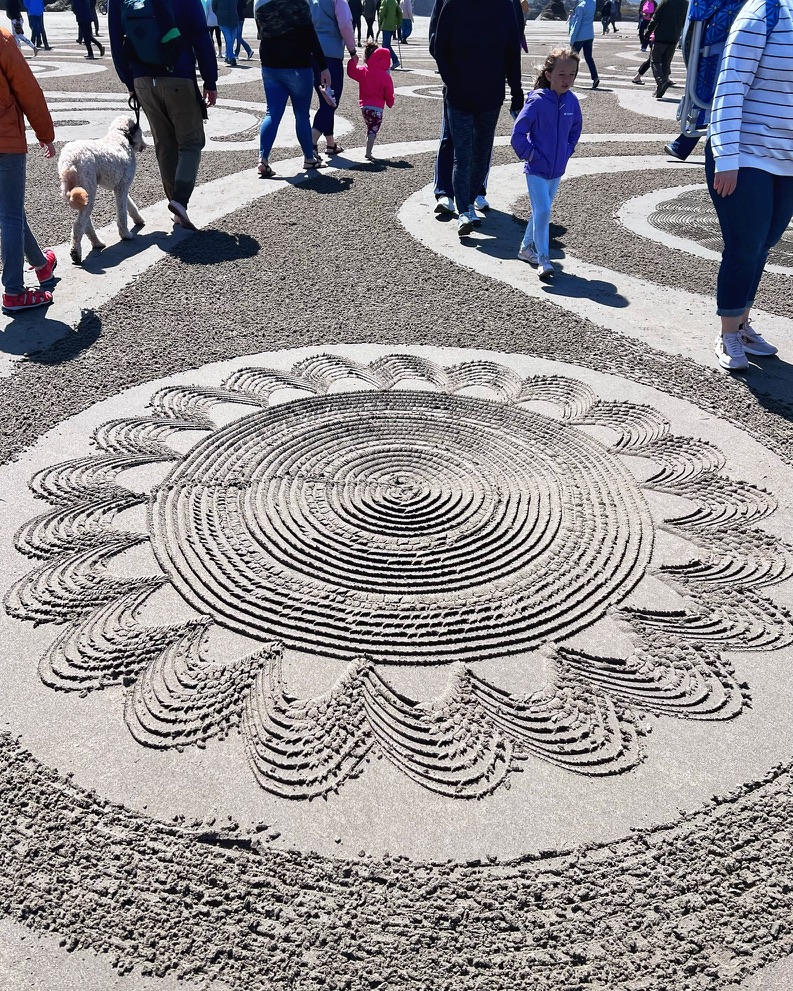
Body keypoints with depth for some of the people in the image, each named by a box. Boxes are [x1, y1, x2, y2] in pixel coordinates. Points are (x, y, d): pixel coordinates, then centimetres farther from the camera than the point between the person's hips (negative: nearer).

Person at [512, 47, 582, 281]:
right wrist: (530, 154, -13)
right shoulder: (537, 101, -16)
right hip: (537, 169, -6)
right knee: (543, 211, -13)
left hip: (557, 169, 6)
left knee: (541, 211, 16)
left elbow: (575, 129, 18)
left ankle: (527, 248, 34)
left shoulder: (572, 100, 0)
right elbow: (518, 132, -15)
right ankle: (543, 260, -7)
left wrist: (567, 150, 9)